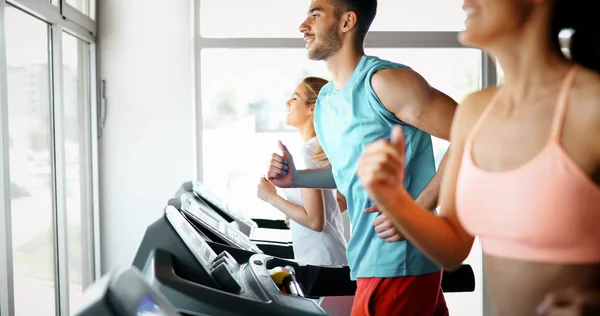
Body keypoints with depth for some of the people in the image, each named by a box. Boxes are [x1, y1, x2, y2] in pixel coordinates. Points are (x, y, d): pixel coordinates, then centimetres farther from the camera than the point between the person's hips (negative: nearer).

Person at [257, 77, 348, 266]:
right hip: (324, 258, 9)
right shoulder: (323, 147, 7)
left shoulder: (309, 151, -19)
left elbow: (315, 221, -21)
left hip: (322, 262, -9)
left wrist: (271, 197, -13)